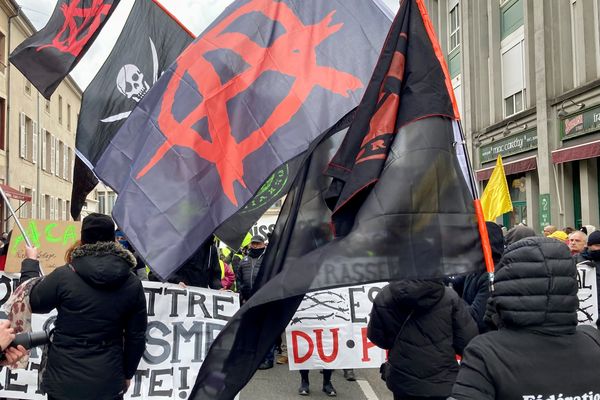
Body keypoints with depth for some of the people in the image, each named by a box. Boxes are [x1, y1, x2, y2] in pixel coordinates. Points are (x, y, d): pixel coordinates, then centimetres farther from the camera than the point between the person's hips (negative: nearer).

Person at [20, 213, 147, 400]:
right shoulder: (133, 284, -6)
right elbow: (136, 336, -1)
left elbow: (31, 301, 5)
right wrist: (127, 373, 14)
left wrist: (30, 261, 20)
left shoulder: (64, 276, -14)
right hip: (109, 382, 1)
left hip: (64, 379, -1)